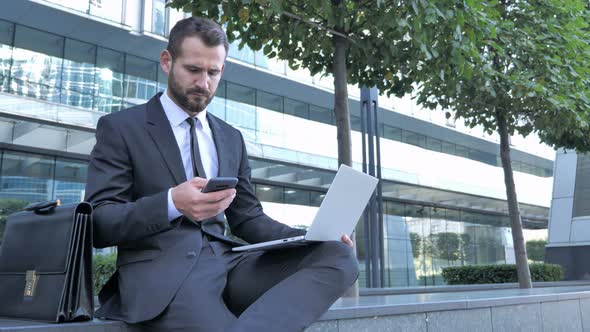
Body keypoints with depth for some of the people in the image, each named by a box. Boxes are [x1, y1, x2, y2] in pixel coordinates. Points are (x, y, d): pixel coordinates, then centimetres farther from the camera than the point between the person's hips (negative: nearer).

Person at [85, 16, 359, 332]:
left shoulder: (231, 138, 20)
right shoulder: (120, 127, 5)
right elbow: (97, 223, -3)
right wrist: (171, 204, -22)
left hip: (226, 262, 7)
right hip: (160, 271, -6)